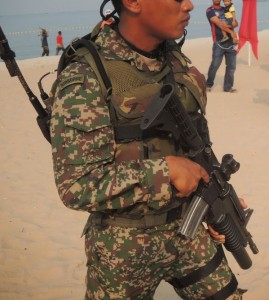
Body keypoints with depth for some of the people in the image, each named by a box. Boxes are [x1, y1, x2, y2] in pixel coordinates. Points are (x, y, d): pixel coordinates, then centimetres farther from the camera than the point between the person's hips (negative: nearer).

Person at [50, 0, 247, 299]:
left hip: (186, 230, 6)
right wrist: (165, 170, -26)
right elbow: (77, 186, -26)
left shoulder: (176, 60, -1)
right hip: (125, 245, -5)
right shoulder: (84, 81, -23)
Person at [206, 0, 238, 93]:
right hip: (219, 42, -5)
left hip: (230, 41, 5)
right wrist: (231, 32, -21)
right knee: (214, 65, -4)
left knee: (231, 66, 4)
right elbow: (219, 24, -13)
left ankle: (228, 86, 14)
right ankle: (208, 85, 14)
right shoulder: (210, 10, -1)